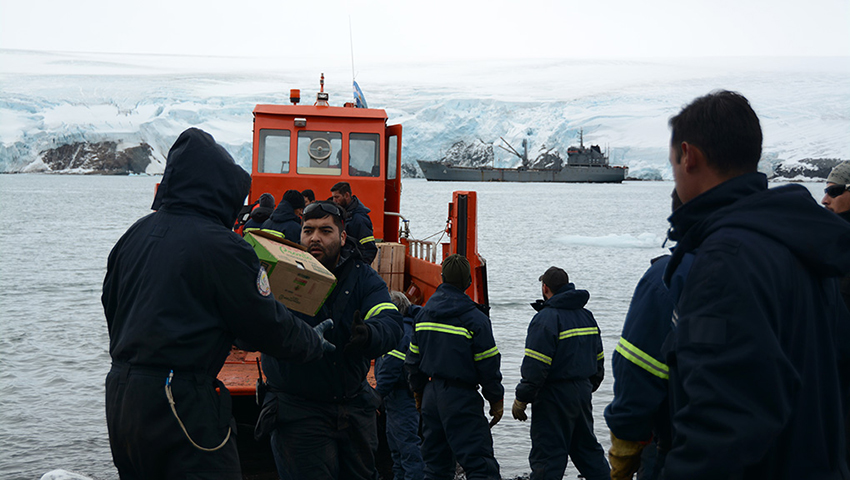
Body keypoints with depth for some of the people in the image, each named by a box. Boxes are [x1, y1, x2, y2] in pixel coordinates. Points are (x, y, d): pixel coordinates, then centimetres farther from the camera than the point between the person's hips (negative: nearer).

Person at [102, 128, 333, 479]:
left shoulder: (135, 235, 9)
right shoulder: (222, 247, -14)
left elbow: (110, 305, 19)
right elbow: (267, 325, -8)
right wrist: (315, 343, 10)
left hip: (119, 395, 8)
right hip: (182, 406, -8)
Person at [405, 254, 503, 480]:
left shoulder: (423, 314, 7)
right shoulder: (474, 319, -12)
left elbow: (413, 359, 13)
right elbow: (488, 365, -10)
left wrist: (418, 391, 25)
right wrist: (496, 399, 1)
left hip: (431, 395, 6)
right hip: (460, 397, -6)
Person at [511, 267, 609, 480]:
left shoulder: (546, 318, -15)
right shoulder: (587, 316, 11)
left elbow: (535, 366, -20)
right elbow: (598, 360, 19)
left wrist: (521, 400, -13)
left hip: (554, 397, -8)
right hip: (583, 392, 8)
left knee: (547, 455, -4)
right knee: (587, 447, 20)